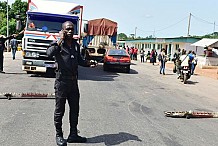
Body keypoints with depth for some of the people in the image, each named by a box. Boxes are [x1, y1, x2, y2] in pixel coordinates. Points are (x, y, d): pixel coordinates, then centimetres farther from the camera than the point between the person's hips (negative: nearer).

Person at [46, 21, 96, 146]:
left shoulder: (76, 45, 11)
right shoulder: (58, 44, -6)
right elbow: (50, 53, -28)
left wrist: (88, 63, 5)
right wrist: (61, 40, -21)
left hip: (73, 82, 6)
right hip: (62, 81, -6)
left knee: (75, 109, 12)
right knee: (60, 110, 4)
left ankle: (73, 135, 25)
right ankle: (59, 136, 19)